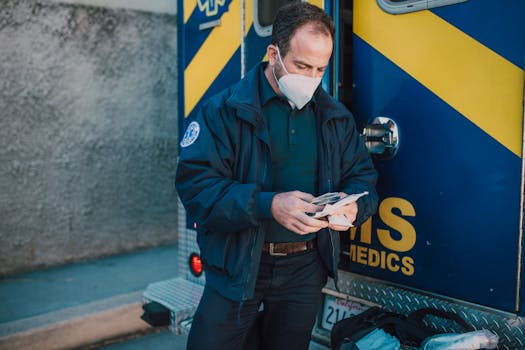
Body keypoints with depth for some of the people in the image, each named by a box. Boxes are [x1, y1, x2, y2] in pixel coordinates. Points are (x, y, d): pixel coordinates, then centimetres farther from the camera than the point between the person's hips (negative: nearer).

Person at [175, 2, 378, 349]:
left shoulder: (336, 117, 4)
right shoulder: (226, 109, -10)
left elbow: (363, 175, 9)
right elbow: (194, 182, -18)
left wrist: (353, 205, -15)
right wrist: (268, 205, -29)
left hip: (305, 268, 4)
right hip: (238, 265, -3)